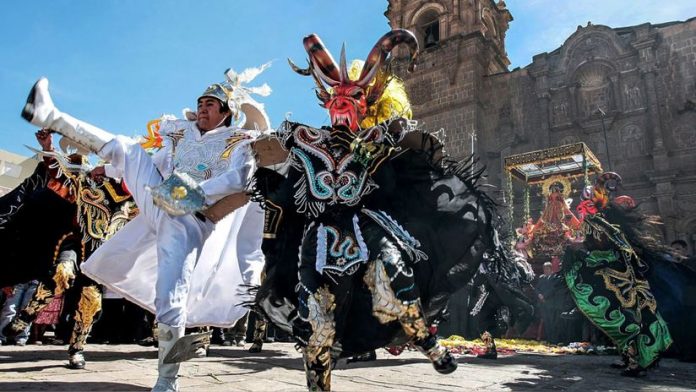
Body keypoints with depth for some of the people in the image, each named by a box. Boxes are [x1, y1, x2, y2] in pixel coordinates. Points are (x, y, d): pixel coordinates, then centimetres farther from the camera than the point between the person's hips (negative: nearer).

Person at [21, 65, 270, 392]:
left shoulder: (239, 142, 0)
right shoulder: (183, 133, 18)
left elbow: (238, 178, -19)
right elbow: (151, 162, 29)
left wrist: (199, 193, -29)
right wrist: (110, 170, 33)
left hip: (187, 221, -6)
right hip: (157, 202, 6)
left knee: (171, 293, -18)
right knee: (125, 148, 9)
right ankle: (48, 115, 9)